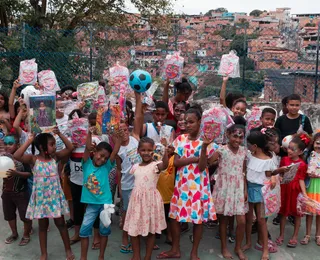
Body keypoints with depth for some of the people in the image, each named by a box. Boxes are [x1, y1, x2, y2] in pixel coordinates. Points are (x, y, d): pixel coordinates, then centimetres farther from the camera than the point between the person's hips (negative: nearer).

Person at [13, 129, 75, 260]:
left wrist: (59, 134, -16)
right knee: (42, 226, 13)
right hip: (40, 197, -1)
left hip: (55, 196, 1)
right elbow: (16, 156, -26)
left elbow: (70, 148, -10)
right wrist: (29, 140, -24)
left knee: (60, 223, 11)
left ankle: (68, 249, 27)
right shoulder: (33, 159, -11)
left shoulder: (55, 157, -4)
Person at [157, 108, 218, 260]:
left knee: (198, 218, 5)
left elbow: (202, 167, -14)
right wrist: (194, 158, -14)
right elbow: (176, 162, -5)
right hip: (182, 183, 3)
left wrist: (204, 147, -25)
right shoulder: (180, 139, 3)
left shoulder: (204, 141, -6)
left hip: (198, 184, -3)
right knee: (175, 215, 8)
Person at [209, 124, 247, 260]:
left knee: (242, 221, 2)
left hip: (238, 189, 4)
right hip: (224, 188, -3)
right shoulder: (221, 150, -11)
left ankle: (238, 248, 24)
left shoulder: (243, 151, 3)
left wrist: (245, 189, 9)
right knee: (223, 220, 9)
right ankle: (224, 248, 27)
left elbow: (243, 172, 10)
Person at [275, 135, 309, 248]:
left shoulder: (302, 164, -11)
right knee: (283, 212, 12)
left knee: (297, 214, 11)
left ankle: (295, 236, 26)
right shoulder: (284, 159, -2)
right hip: (284, 189, 3)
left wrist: (304, 193, -18)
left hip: (295, 191, -2)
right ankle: (281, 235, 26)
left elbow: (301, 180, -10)